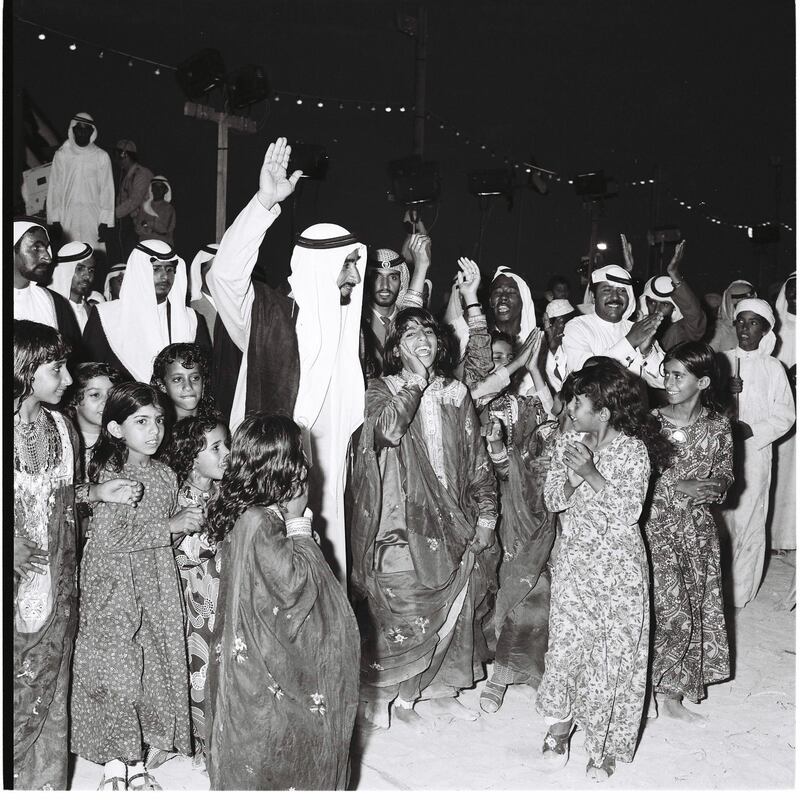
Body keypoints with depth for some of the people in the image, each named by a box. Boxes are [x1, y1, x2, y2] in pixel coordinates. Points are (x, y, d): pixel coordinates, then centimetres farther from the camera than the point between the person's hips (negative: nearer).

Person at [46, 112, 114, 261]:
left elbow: (107, 190, 3)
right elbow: (54, 188, 6)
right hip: (68, 219, 1)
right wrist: (54, 221, 1)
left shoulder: (101, 157, 3)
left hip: (94, 219, -1)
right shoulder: (61, 155, 5)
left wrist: (105, 222, -3)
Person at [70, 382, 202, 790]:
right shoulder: (107, 474, -12)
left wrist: (191, 522, -5)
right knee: (118, 670, -5)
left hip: (156, 586, 6)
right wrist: (171, 525, -18)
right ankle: (114, 761, 13)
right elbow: (109, 538, -21)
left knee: (154, 669, 7)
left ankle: (137, 761, 22)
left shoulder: (165, 474, 6)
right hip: (113, 586, -5)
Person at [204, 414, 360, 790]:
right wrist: (298, 522, -18)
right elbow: (294, 583, -24)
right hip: (267, 664, -9)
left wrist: (293, 518, 0)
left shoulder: (243, 510, 2)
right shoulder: (259, 523, -28)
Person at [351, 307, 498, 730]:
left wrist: (485, 515, 6)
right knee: (399, 608, -3)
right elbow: (388, 429, -25)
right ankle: (382, 693, 16)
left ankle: (439, 688, 27)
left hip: (450, 521, 4)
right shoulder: (381, 389, -1)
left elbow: (477, 460, 11)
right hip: (400, 522, -4)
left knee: (452, 608, 9)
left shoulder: (456, 393, 10)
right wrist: (416, 379, -18)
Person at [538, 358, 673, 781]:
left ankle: (605, 745, 19)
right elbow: (553, 501, -1)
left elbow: (629, 512, -19)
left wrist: (591, 472, -27)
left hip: (618, 565, -3)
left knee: (615, 649, 3)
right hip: (573, 560, 3)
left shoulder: (634, 450, -14)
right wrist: (572, 476, -21)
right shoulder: (567, 442, -1)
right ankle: (561, 721, 27)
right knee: (568, 641, 4)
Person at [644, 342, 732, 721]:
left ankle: (676, 685, 28)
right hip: (658, 525, -3)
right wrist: (678, 487, -16)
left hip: (698, 529, 3)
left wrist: (714, 485, -15)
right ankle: (667, 691, 14)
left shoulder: (718, 427, -2)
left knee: (697, 607, 10)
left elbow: (725, 477, 5)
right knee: (670, 610, -4)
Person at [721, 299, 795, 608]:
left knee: (750, 521, 1)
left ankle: (741, 593, 12)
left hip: (755, 452, -1)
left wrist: (751, 429, -12)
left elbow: (785, 415, 1)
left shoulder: (773, 368, 3)